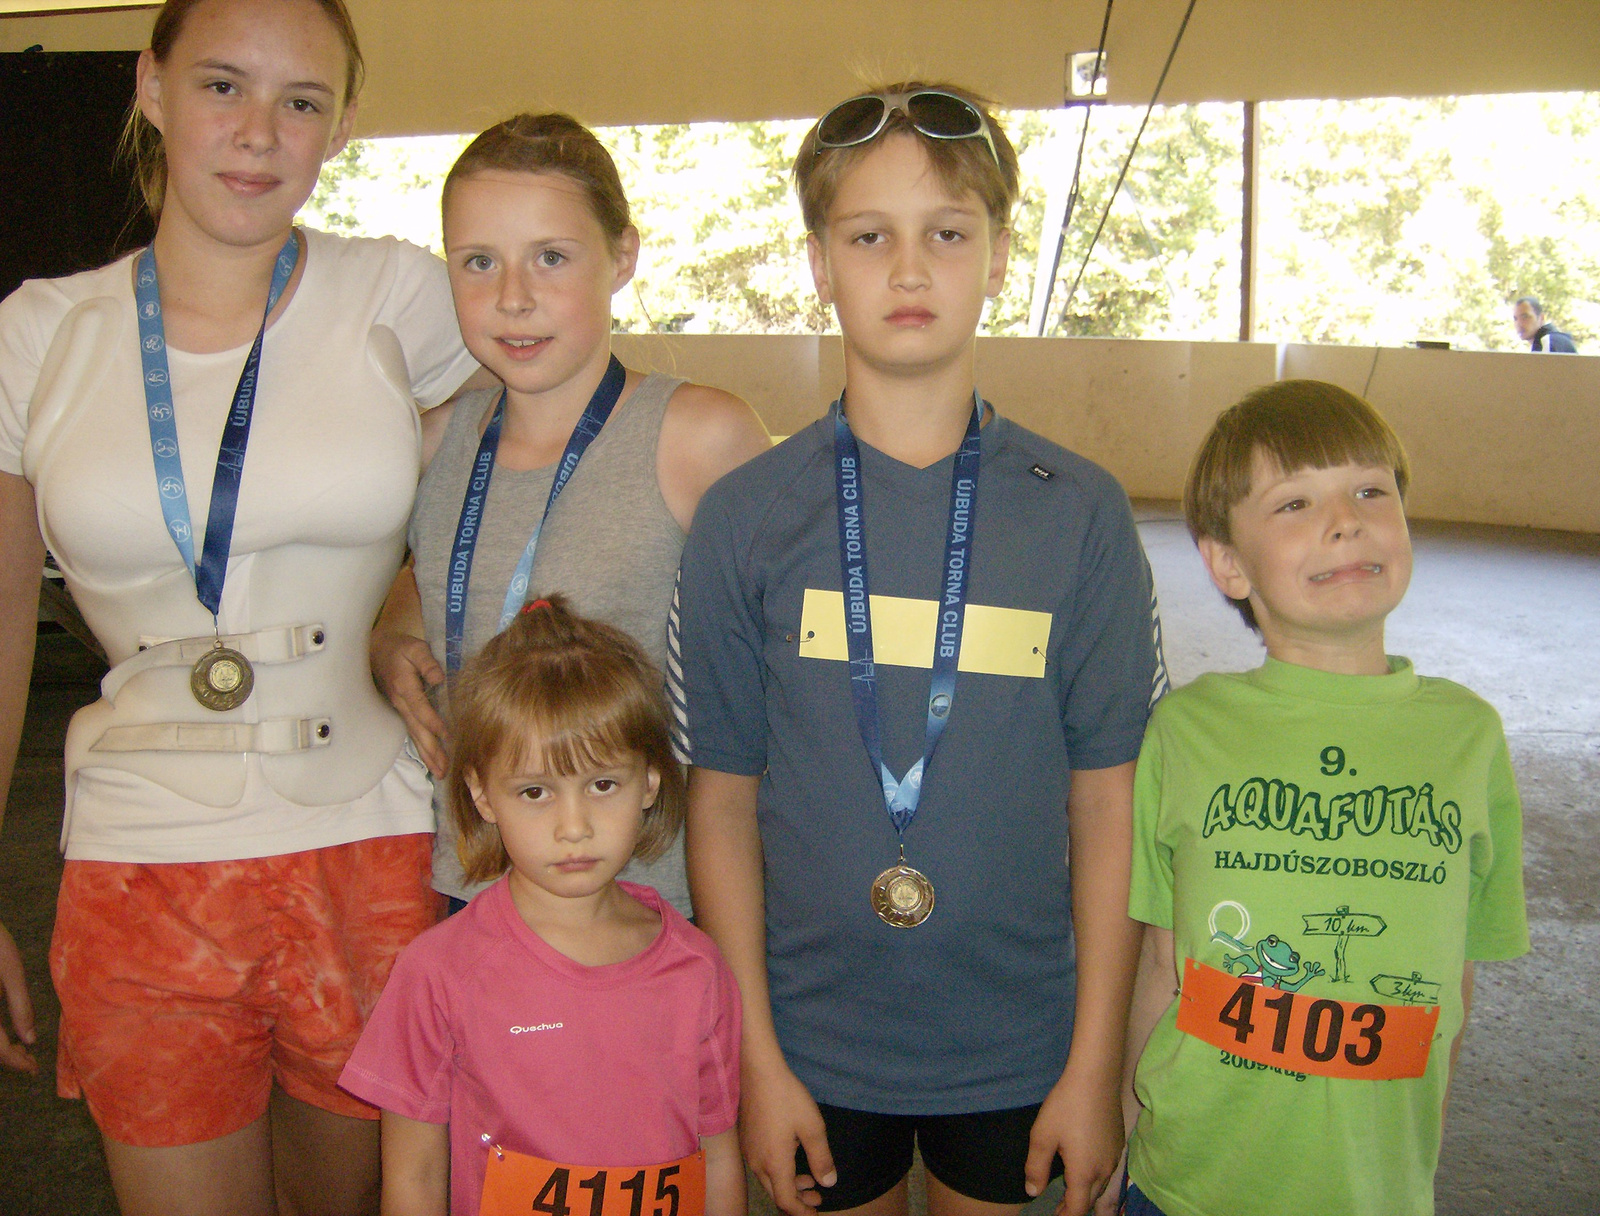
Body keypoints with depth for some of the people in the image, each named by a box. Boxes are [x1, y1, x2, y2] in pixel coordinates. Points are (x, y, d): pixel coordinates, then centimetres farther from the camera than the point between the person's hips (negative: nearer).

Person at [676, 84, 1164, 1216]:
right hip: (816, 1042, 0)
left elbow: (1108, 797, -5)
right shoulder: (746, 515, -7)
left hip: (1020, 1043, 0)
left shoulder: (1080, 512, -7)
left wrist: (1097, 1062, -4)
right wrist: (756, 1056, -4)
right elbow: (724, 796, -4)